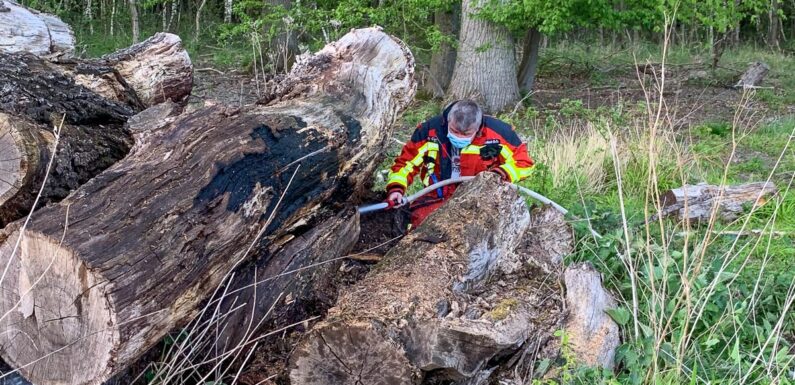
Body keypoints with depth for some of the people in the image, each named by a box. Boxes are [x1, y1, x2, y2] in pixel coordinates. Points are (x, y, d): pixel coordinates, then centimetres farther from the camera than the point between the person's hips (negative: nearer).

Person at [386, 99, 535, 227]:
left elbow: (523, 162, -1)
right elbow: (406, 162, 2)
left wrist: (500, 174, -20)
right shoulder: (430, 130, -9)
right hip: (438, 199, 1)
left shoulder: (496, 131, -12)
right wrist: (396, 188, -16)